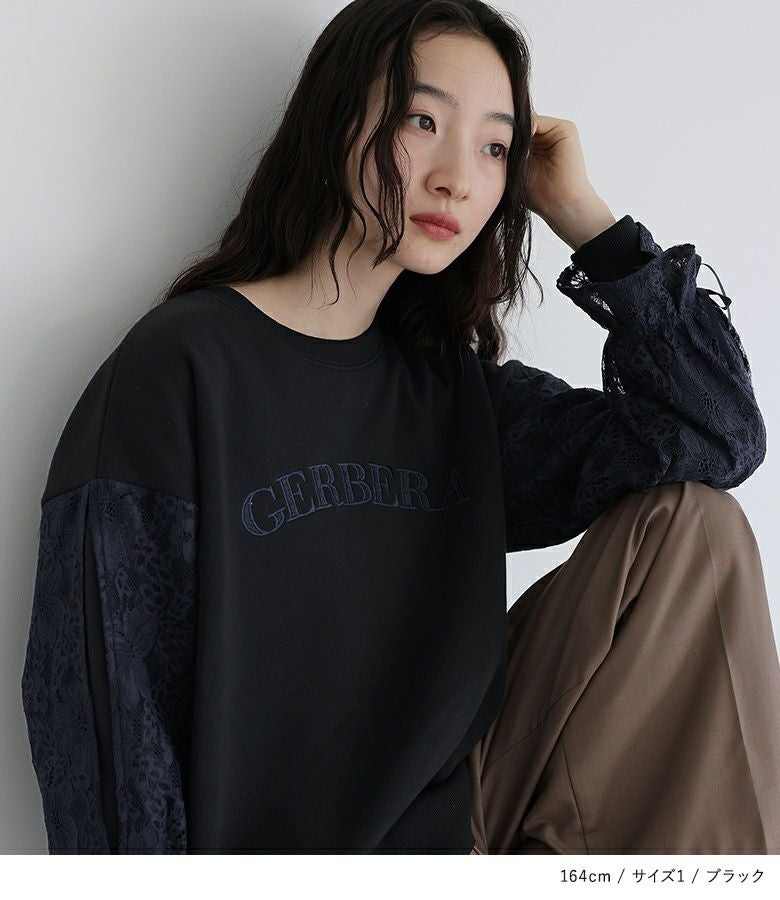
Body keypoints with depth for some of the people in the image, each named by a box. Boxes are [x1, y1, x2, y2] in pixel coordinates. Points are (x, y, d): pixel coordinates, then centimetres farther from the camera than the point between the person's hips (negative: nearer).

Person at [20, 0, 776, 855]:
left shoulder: (453, 390, 5)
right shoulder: (179, 368, -12)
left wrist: (582, 215, -3)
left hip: (453, 827, 5)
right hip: (258, 843, -5)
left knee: (692, 523, -4)